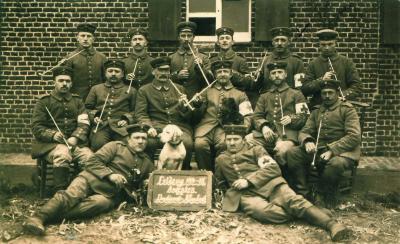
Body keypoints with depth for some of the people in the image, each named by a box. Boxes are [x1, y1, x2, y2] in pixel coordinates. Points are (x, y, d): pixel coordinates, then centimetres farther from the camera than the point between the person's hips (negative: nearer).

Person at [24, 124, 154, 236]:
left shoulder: (147, 163, 22)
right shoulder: (116, 146, 11)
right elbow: (93, 162, 2)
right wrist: (110, 174, -12)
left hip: (112, 195, 1)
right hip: (95, 179, 0)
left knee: (98, 203, -34)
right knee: (72, 194, -32)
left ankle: (50, 216, -43)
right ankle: (38, 217, -43)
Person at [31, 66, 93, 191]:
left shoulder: (77, 100, 17)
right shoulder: (44, 101, 8)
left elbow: (84, 123, 6)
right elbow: (36, 127, 2)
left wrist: (75, 137, -14)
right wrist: (53, 135, -17)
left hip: (75, 142, 3)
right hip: (50, 144, -2)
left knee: (89, 157, -28)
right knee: (63, 154, -37)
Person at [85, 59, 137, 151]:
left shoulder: (131, 91, 18)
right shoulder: (96, 89, 22)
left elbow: (135, 111, 12)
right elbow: (88, 108, 20)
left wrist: (127, 120, -5)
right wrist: (93, 117, 2)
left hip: (121, 127, 0)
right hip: (101, 126, 1)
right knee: (98, 144, -30)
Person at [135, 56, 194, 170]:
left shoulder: (179, 89, 22)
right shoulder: (144, 90, 16)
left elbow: (188, 116, 20)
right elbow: (140, 114, 5)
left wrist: (183, 105, -3)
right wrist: (149, 127, -15)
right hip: (156, 127, -1)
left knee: (187, 143, -31)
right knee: (147, 142, -34)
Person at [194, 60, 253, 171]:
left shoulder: (240, 94, 21)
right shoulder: (207, 91, 24)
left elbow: (247, 117, 12)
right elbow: (198, 113, 19)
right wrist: (198, 104, -4)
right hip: (207, 125, 1)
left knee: (224, 144, -35)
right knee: (200, 144, -32)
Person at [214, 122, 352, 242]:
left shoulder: (255, 150, 17)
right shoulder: (221, 159, 25)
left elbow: (273, 168, 2)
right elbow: (219, 182, 40)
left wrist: (249, 181, -9)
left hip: (269, 184, 0)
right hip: (246, 195, 0)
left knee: (294, 201, -32)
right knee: (264, 212, -38)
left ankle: (332, 225, -45)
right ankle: (303, 214, -32)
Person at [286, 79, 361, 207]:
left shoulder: (347, 109, 5)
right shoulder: (316, 112, 22)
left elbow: (354, 136, -8)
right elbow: (304, 132, 14)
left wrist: (332, 150, -20)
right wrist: (307, 141, -13)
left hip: (341, 152, -5)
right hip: (318, 150, 5)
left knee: (336, 163, -39)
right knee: (292, 153, -20)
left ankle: (322, 199, -15)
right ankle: (303, 195, -16)